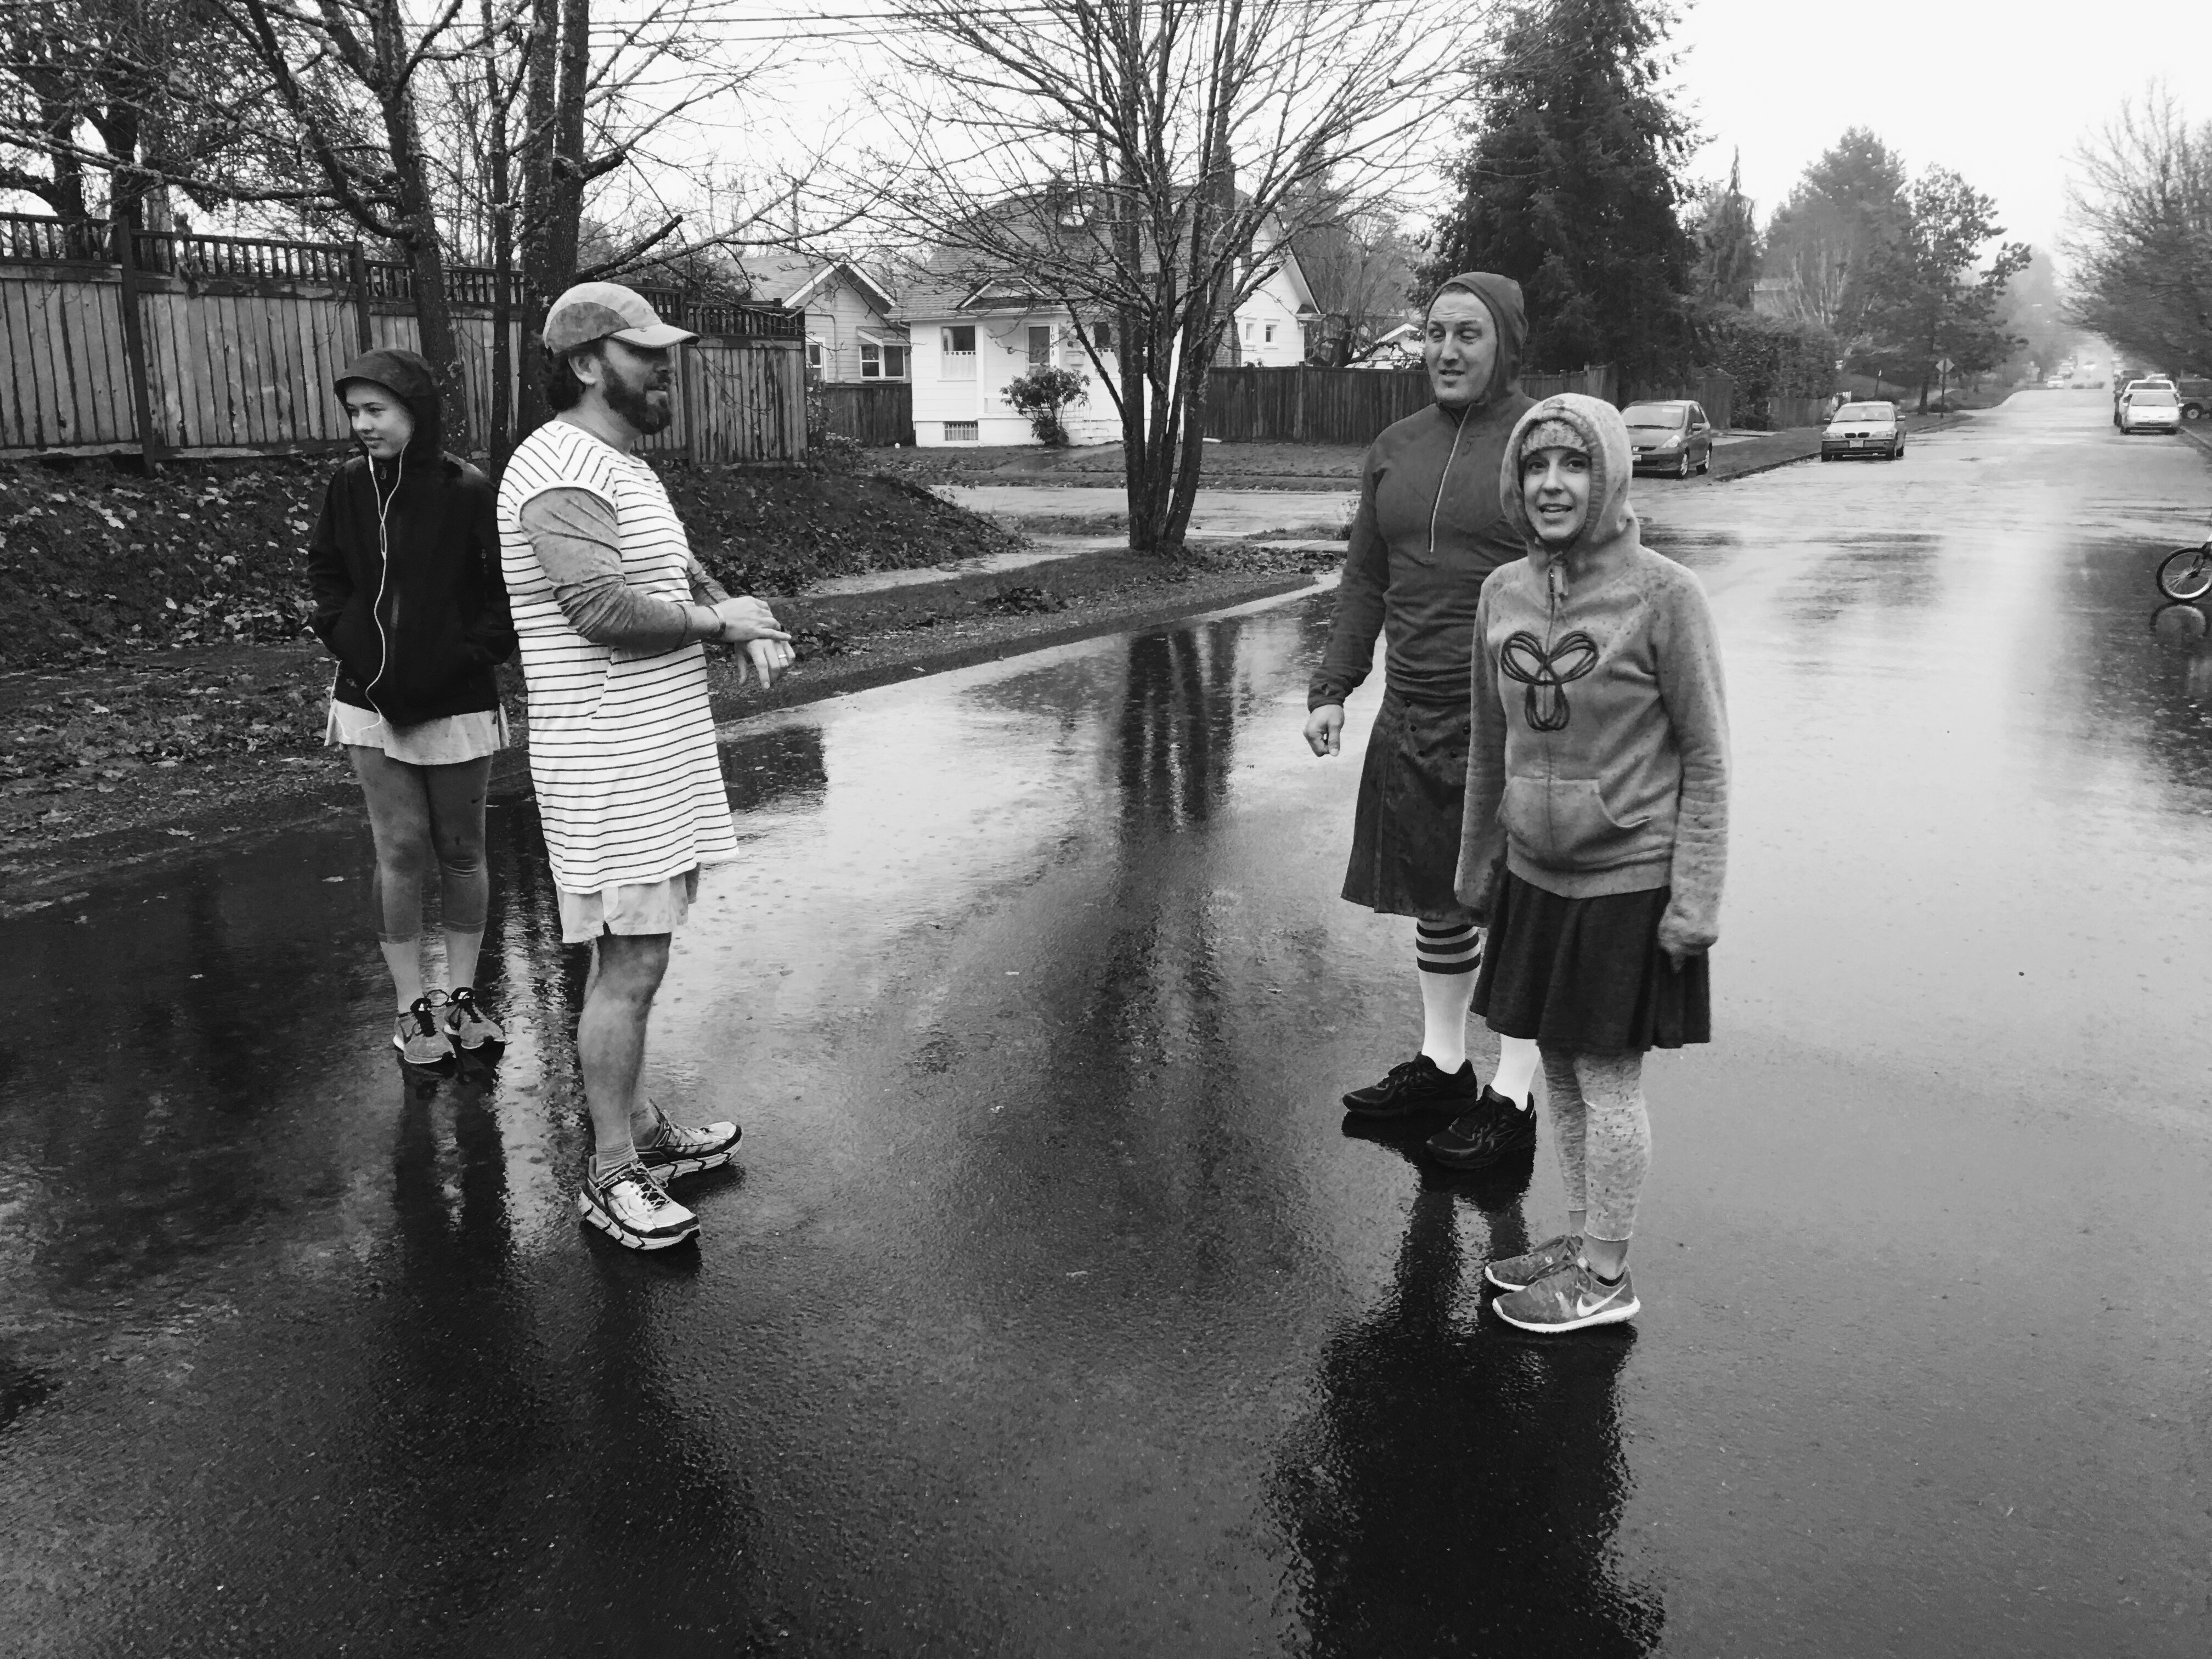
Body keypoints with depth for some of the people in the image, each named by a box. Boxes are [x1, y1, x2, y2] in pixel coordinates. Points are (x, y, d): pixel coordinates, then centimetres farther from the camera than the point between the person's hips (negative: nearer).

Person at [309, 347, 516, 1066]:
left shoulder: (468, 491, -11)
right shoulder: (349, 486, 0)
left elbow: (509, 586, -7)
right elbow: (325, 570, 14)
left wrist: (476, 651, -14)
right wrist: (343, 633, 1)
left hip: (457, 704, -2)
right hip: (372, 702, 2)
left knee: (460, 852, 9)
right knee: (401, 852, 3)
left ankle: (460, 995, 22)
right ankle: (412, 1007, 12)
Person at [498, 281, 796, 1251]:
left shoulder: (622, 465, 18)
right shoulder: (561, 470, -17)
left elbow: (679, 573, 24)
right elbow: (607, 610, -28)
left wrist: (747, 625, 3)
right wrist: (723, 623, -13)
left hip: (654, 751, 10)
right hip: (609, 763, -10)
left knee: (636, 957, 16)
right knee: (630, 966, -5)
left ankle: (639, 1128, 28)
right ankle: (612, 1177, 6)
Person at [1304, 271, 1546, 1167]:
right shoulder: (1394, 450, 11)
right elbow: (1364, 581, 15)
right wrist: (1331, 689, 8)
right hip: (1412, 715, 6)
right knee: (1434, 894, 15)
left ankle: (1511, 1097, 15)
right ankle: (1441, 1063, 31)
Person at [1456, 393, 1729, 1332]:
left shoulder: (1664, 596, -14)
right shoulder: (1503, 594, 2)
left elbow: (1705, 758, -11)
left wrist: (1695, 898, -13)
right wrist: (1477, 866, 16)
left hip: (1627, 884, -5)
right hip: (1534, 877, 6)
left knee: (1607, 1078, 4)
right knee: (1558, 1069, 15)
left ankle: (1606, 1278, 19)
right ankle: (1581, 1237, 33)